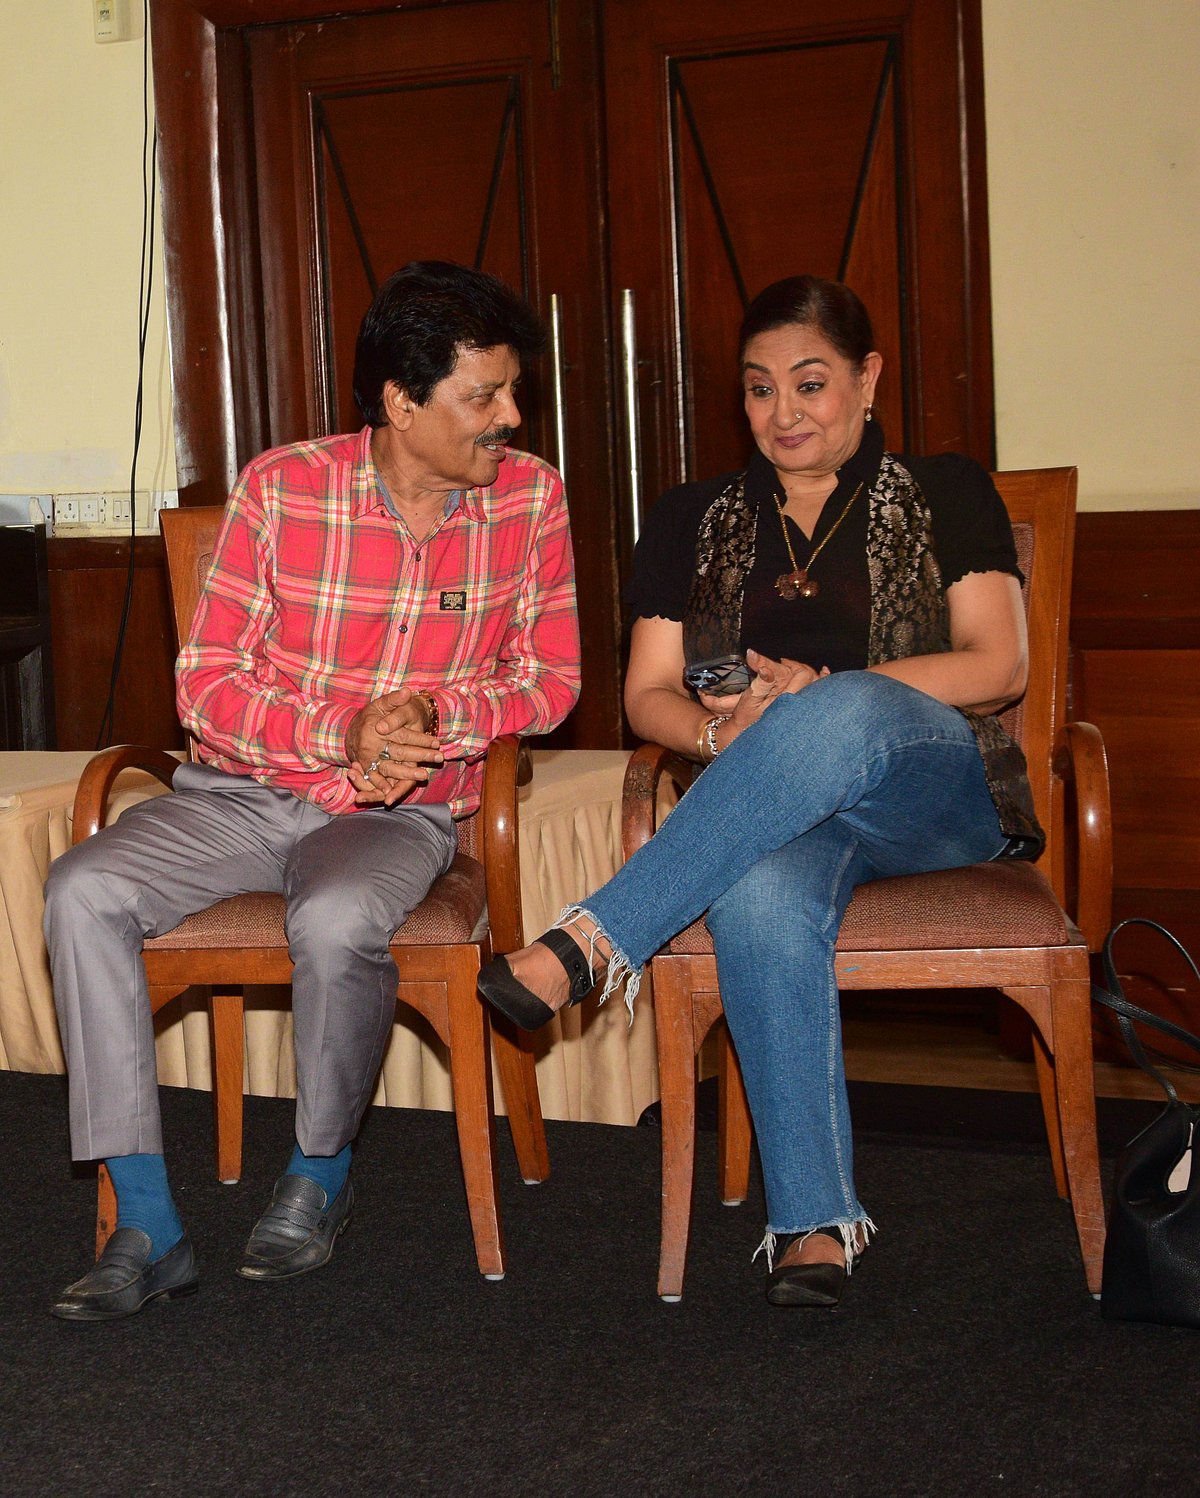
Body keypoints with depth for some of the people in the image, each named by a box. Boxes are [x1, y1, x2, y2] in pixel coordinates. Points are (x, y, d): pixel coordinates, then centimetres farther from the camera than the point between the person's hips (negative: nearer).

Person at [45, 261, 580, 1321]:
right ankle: (149, 1226, -18)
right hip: (245, 790, 1)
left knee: (336, 921, -35)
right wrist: (344, 732, -22)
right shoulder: (281, 489, -7)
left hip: (400, 814, -1)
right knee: (83, 891, -24)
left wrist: (436, 712, -17)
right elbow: (207, 683, -6)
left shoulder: (530, 499, -3)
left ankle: (321, 1174, -4)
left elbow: (549, 678, 3)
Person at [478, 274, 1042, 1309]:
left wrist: (813, 695, -12)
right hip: (773, 811, 2)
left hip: (943, 795, -1)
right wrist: (724, 733, -11)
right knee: (762, 897, -38)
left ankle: (594, 942, -36)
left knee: (843, 718, -39)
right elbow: (648, 696, 15)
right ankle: (816, 1219, -33)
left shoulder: (945, 496, 13)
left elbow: (998, 665, 0)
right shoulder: (696, 523, 20)